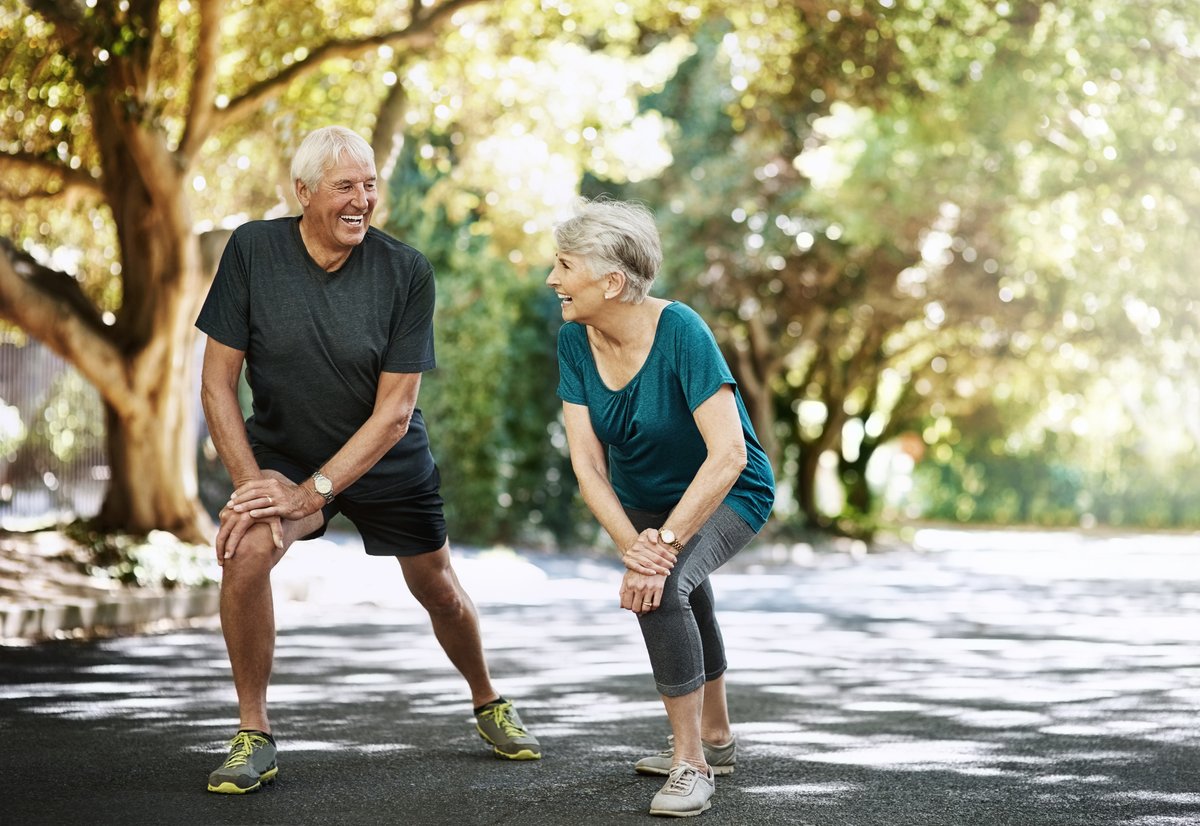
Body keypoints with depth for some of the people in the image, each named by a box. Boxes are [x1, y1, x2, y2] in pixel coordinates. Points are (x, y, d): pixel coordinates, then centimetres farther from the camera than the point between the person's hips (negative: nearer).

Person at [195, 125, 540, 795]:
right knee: (246, 551, -27)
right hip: (284, 449, 0)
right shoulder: (252, 250, -17)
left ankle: (489, 703, 43)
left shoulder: (407, 271, -19)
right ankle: (254, 736, -10)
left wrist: (312, 492, -26)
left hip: (389, 461, 1)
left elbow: (394, 412, -19)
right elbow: (218, 381, -12)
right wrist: (251, 479, -23)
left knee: (439, 589, 11)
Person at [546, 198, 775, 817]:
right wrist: (630, 544, -32)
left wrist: (664, 543, -39)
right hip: (642, 500, 7)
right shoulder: (574, 341, -15)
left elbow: (728, 454, -36)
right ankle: (714, 741, 49)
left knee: (662, 586, -30)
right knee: (672, 600, 24)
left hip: (728, 495, -7)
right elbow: (587, 463, -18)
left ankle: (690, 763, -16)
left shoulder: (680, 333, -31)